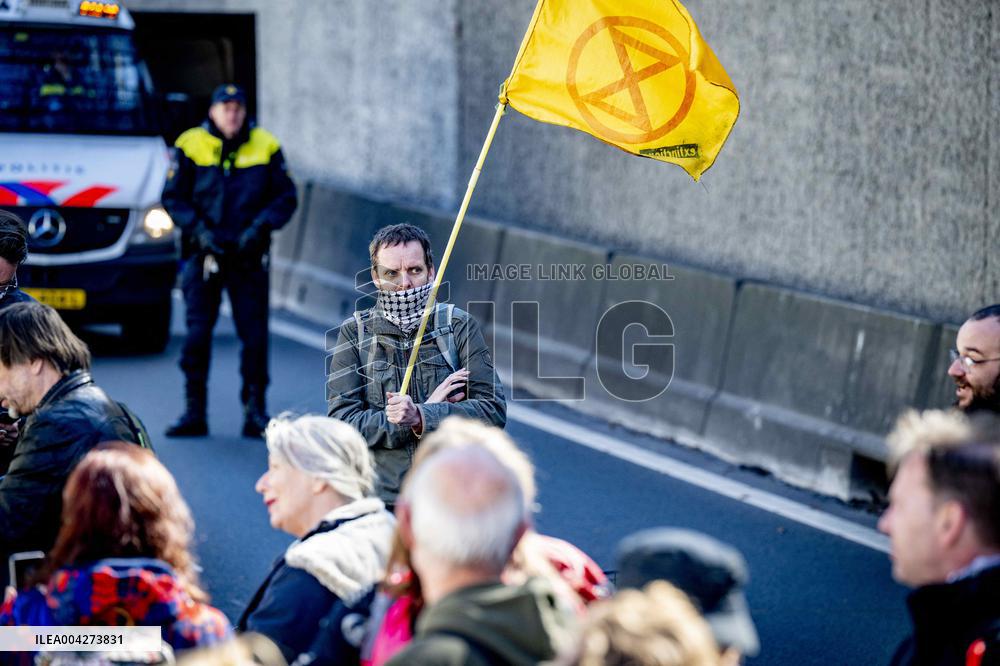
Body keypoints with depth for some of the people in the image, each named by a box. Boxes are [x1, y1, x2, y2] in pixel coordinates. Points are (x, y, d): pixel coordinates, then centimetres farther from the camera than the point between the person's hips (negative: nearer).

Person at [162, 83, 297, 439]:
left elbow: (285, 196, 5)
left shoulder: (266, 147, 3)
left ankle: (255, 411, 9)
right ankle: (194, 413, 6)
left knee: (255, 335, -1)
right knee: (197, 333, -3)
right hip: (203, 253, -1)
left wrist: (259, 227, -10)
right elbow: (173, 198, 2)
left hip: (248, 256, 1)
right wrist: (199, 230, -12)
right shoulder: (190, 146, 1)